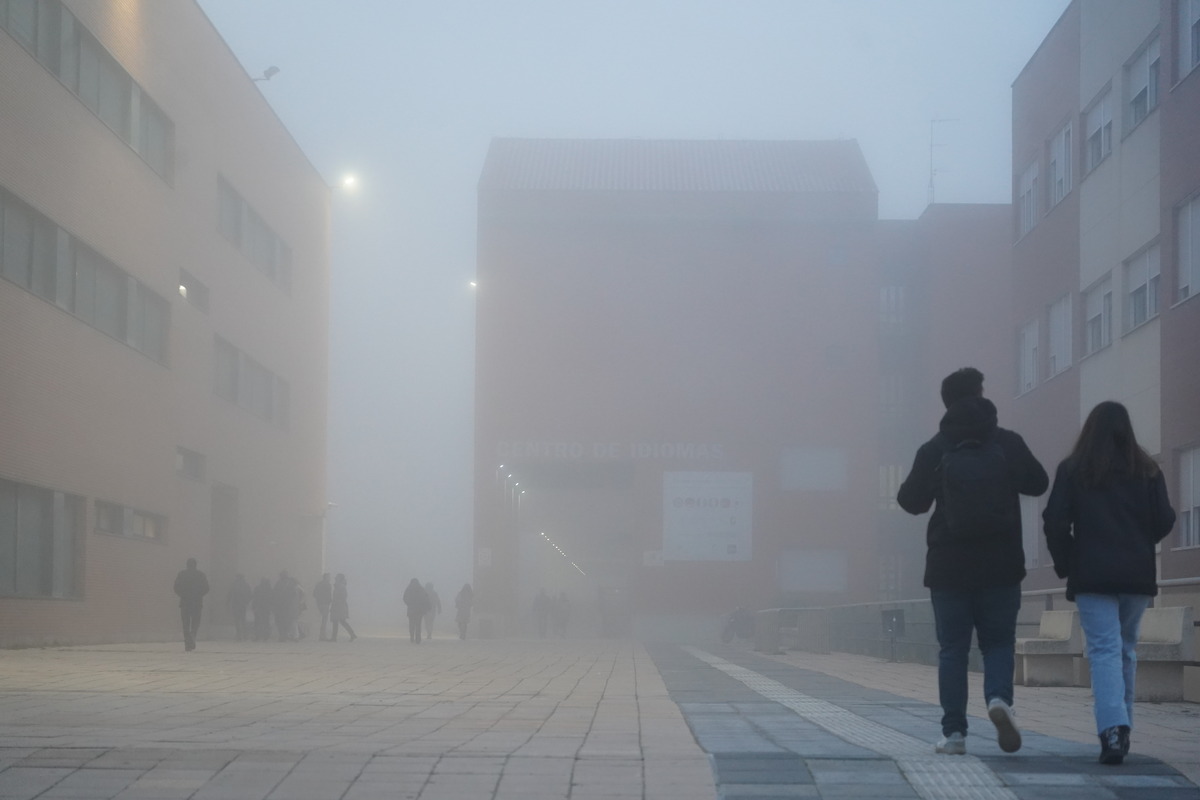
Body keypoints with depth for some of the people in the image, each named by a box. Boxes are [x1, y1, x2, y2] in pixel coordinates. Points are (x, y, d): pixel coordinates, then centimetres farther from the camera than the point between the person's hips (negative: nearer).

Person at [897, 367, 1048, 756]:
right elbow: (1037, 484, 7)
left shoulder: (934, 450, -3)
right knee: (998, 642, 10)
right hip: (1000, 566, 0)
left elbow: (912, 501, 2)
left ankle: (954, 732, 2)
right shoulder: (1008, 443, -2)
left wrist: (907, 485, 23)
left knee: (952, 650, 6)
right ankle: (999, 698, -18)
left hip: (949, 567, 0)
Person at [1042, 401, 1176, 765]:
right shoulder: (1147, 470, 4)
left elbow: (1055, 521, -5)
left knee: (1104, 650, -7)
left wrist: (1064, 563, 8)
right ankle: (1120, 728, 20)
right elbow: (1164, 520, 2)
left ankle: (1112, 729, -25)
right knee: (1127, 648, 16)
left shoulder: (1071, 470, -1)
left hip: (1091, 574, -2)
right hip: (1137, 574, 2)